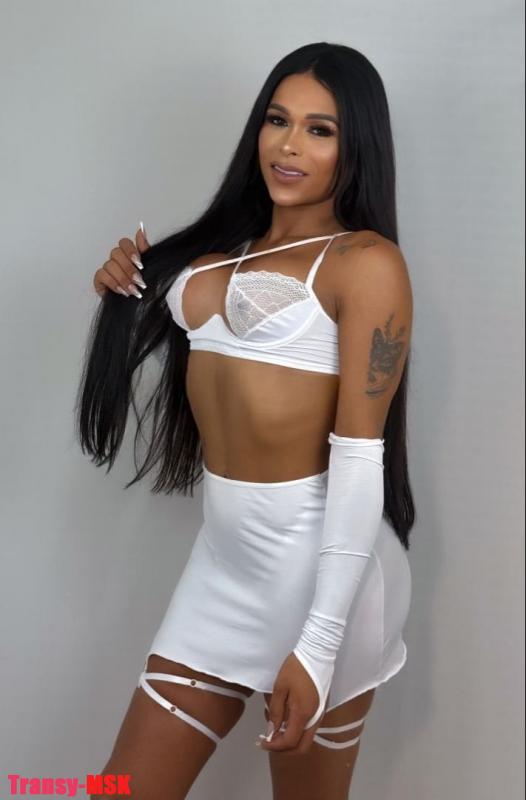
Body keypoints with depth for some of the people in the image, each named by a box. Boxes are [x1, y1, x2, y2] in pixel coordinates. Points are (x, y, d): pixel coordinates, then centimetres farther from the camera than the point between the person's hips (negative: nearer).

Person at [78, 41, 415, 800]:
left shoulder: (367, 261, -10)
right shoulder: (229, 243, 12)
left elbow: (359, 457, -17)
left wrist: (319, 642, -22)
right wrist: (130, 294, 8)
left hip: (318, 555, -7)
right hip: (223, 551, 7)